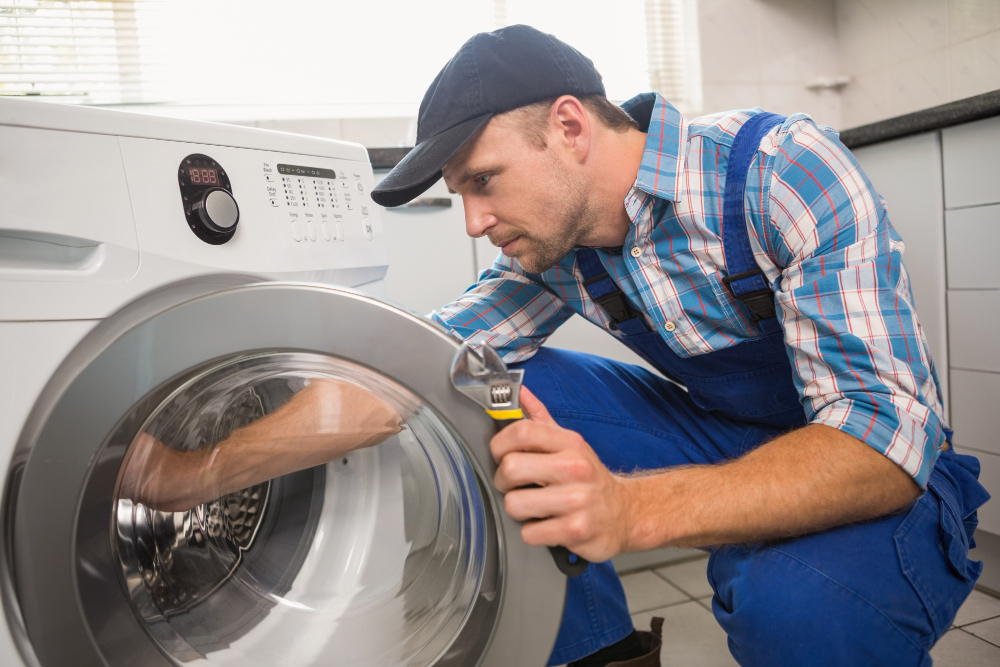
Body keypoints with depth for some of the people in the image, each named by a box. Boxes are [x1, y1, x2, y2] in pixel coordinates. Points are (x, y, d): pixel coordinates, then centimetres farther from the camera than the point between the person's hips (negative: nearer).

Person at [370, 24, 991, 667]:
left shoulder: (788, 167, -25)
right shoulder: (552, 239, -7)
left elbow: (887, 434, -32)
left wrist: (630, 508, -45)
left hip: (881, 468, -4)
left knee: (798, 603, -38)